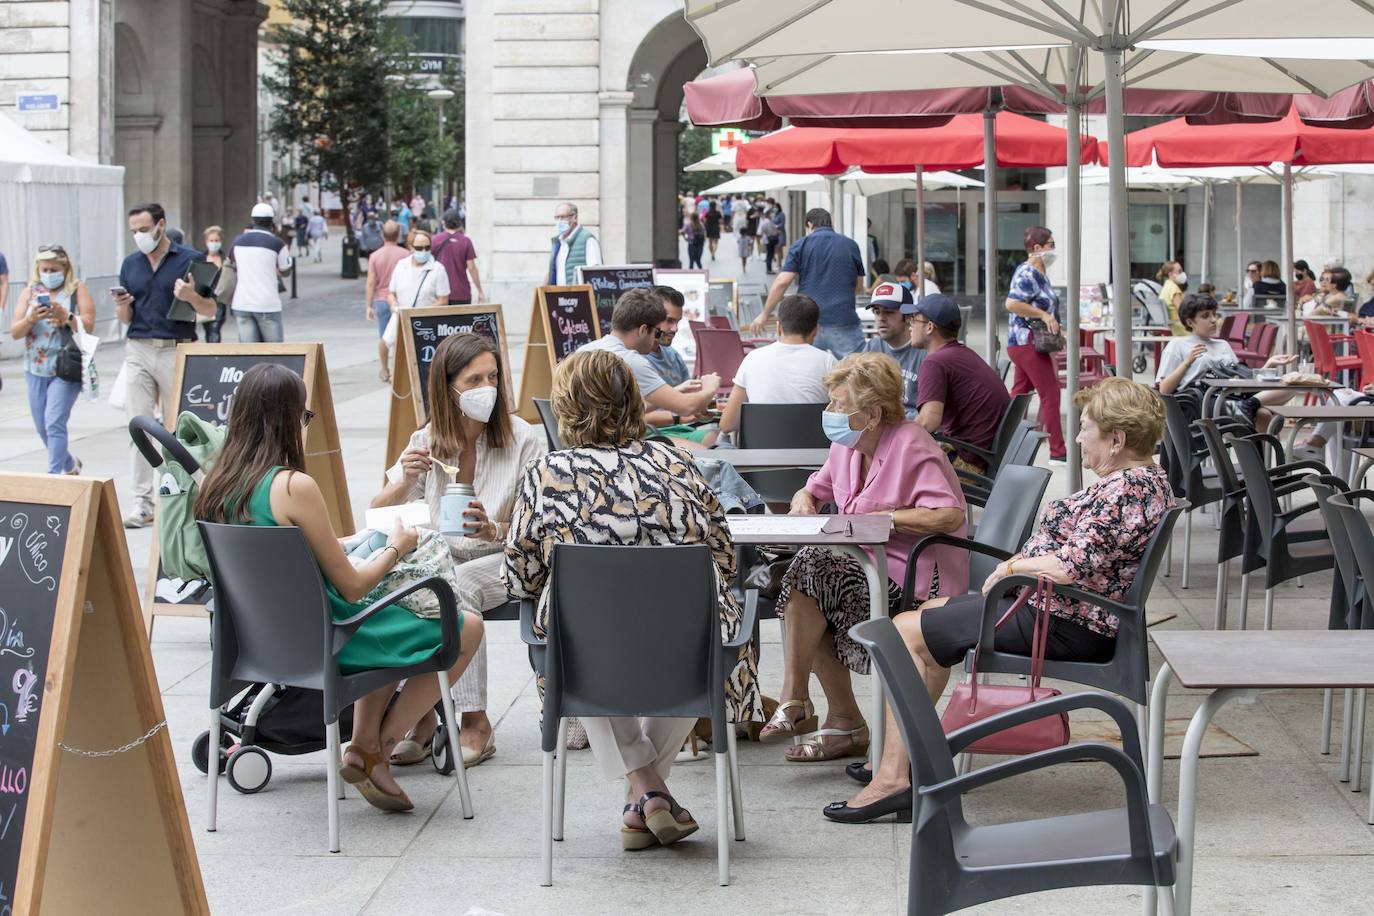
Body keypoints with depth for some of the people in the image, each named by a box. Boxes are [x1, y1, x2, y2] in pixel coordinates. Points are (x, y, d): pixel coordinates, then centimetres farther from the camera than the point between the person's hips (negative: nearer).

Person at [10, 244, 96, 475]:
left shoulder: (77, 290, 0)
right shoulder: (30, 292, 9)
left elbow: (88, 326, -8)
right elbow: (14, 332, 5)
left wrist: (64, 316, -24)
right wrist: (30, 319, -15)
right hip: (36, 369, 5)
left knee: (54, 423, -16)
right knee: (42, 428, 11)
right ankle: (70, 464, 34)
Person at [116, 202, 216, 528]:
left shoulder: (190, 260, 0)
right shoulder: (130, 264, 13)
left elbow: (210, 309, 0)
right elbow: (125, 318, 17)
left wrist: (190, 296, -20)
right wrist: (122, 306, -6)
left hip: (176, 351, -3)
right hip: (138, 351, 3)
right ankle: (143, 504, 0)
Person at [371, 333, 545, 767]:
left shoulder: (525, 439, -6)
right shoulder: (428, 440, 4)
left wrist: (494, 530, -31)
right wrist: (406, 481, -19)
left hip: (506, 559, -3)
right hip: (444, 555, 3)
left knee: (457, 586, -34)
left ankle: (475, 722, -30)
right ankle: (419, 715, -25)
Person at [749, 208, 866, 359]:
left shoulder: (800, 245, 4)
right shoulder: (851, 246, 10)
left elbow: (782, 283, -3)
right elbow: (859, 287, 17)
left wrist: (764, 315, 5)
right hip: (844, 322, 0)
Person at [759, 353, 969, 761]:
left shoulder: (910, 447, -15)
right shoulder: (847, 446, 10)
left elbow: (950, 516, -25)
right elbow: (818, 487, 27)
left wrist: (881, 517, -22)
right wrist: (804, 499, 2)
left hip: (913, 576, -9)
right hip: (869, 567, 9)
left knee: (809, 568, -23)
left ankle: (794, 700, -14)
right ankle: (845, 726, -5)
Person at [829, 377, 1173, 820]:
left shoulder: (1126, 489, -24)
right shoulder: (1146, 478, 9)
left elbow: (1071, 566, -31)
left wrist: (1011, 567, -14)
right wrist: (1020, 563, 6)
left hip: (1067, 627, -11)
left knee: (906, 631, -6)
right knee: (934, 612, 24)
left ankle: (893, 778, -7)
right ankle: (900, 755, 25)